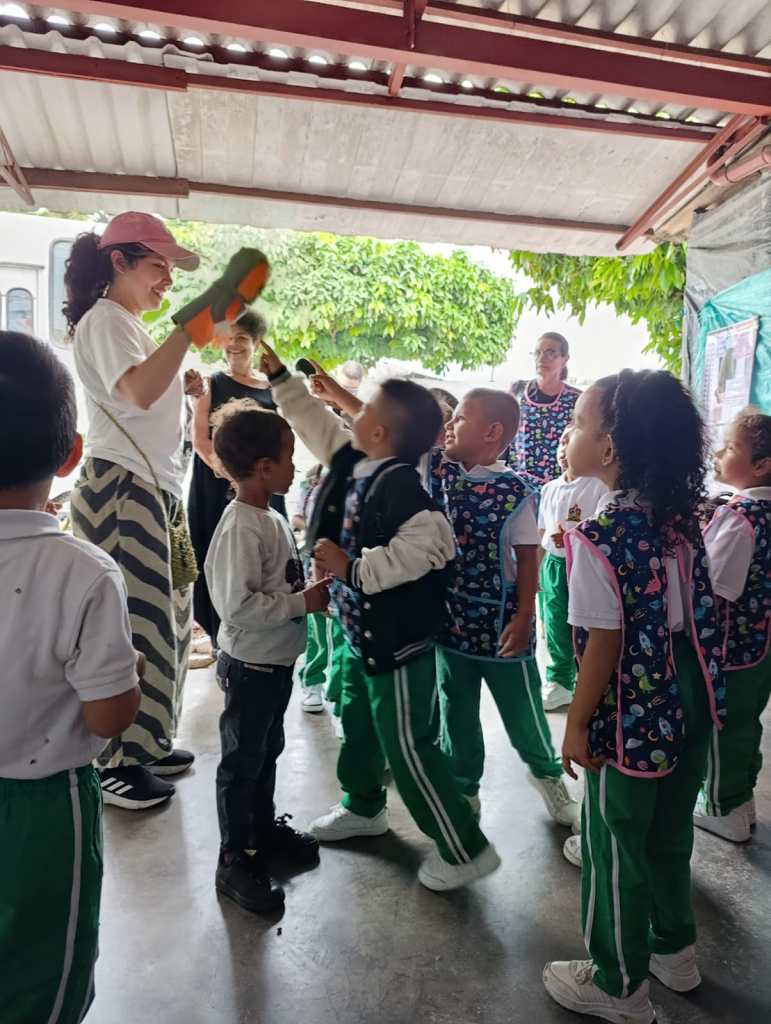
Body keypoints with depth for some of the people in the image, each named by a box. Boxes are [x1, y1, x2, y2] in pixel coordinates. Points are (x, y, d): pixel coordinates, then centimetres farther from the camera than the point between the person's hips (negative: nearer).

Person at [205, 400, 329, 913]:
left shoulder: (270, 518, 5)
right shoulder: (240, 529, -25)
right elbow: (239, 605, -29)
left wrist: (310, 590, 0)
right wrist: (305, 602, -24)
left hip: (277, 660, 9)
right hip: (250, 665, -9)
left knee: (267, 753, 24)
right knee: (242, 762, 7)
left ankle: (265, 828, 42)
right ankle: (235, 860, 24)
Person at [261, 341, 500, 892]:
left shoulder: (398, 481, -25)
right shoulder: (354, 463, 1)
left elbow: (429, 544, -35)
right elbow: (316, 421, 16)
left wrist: (352, 567, -30)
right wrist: (277, 372, 20)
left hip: (398, 638, -9)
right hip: (362, 630, 10)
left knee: (408, 747, 1)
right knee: (358, 723, 26)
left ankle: (466, 849, 19)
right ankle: (364, 806, 51)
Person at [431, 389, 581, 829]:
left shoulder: (515, 491, -14)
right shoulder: (438, 470, -1)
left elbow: (529, 559, -10)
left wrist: (523, 617, -14)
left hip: (500, 622, -4)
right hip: (449, 616, 4)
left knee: (523, 711, 15)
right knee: (455, 713, 18)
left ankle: (547, 772, 44)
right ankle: (463, 790, 38)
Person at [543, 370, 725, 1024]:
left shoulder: (600, 536, -24)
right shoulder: (681, 518, -1)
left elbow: (604, 643, -21)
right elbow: (697, 611, 7)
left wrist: (577, 724, -11)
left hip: (631, 717, -8)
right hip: (688, 704, 8)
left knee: (616, 850, 13)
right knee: (669, 834, 26)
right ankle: (674, 950, 49)